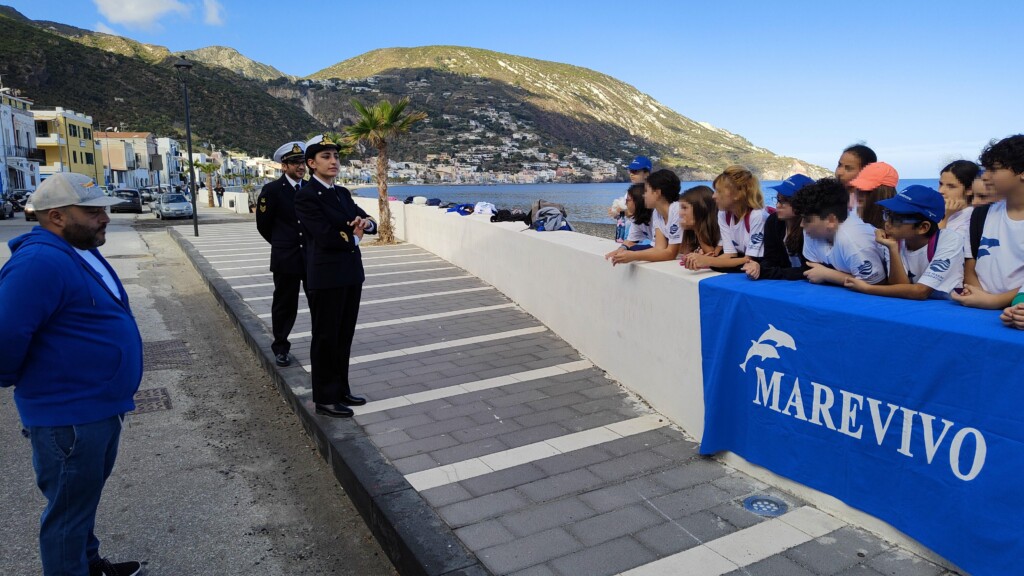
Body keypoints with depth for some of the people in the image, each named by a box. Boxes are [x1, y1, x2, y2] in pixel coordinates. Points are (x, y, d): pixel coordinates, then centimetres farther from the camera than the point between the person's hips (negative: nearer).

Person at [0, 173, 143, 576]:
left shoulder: (83, 252, 8)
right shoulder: (41, 262, -25)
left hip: (100, 407, 10)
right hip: (70, 417, -10)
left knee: (86, 495, 25)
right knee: (69, 510, 8)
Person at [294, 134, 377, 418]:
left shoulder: (343, 193, 13)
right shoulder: (306, 195, -12)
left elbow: (369, 223, 12)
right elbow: (326, 236, -21)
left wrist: (366, 223, -11)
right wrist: (353, 238, -4)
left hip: (351, 274, 8)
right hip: (325, 278, -7)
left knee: (344, 336, 15)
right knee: (325, 339, 4)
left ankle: (341, 390, 28)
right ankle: (324, 398, 15)